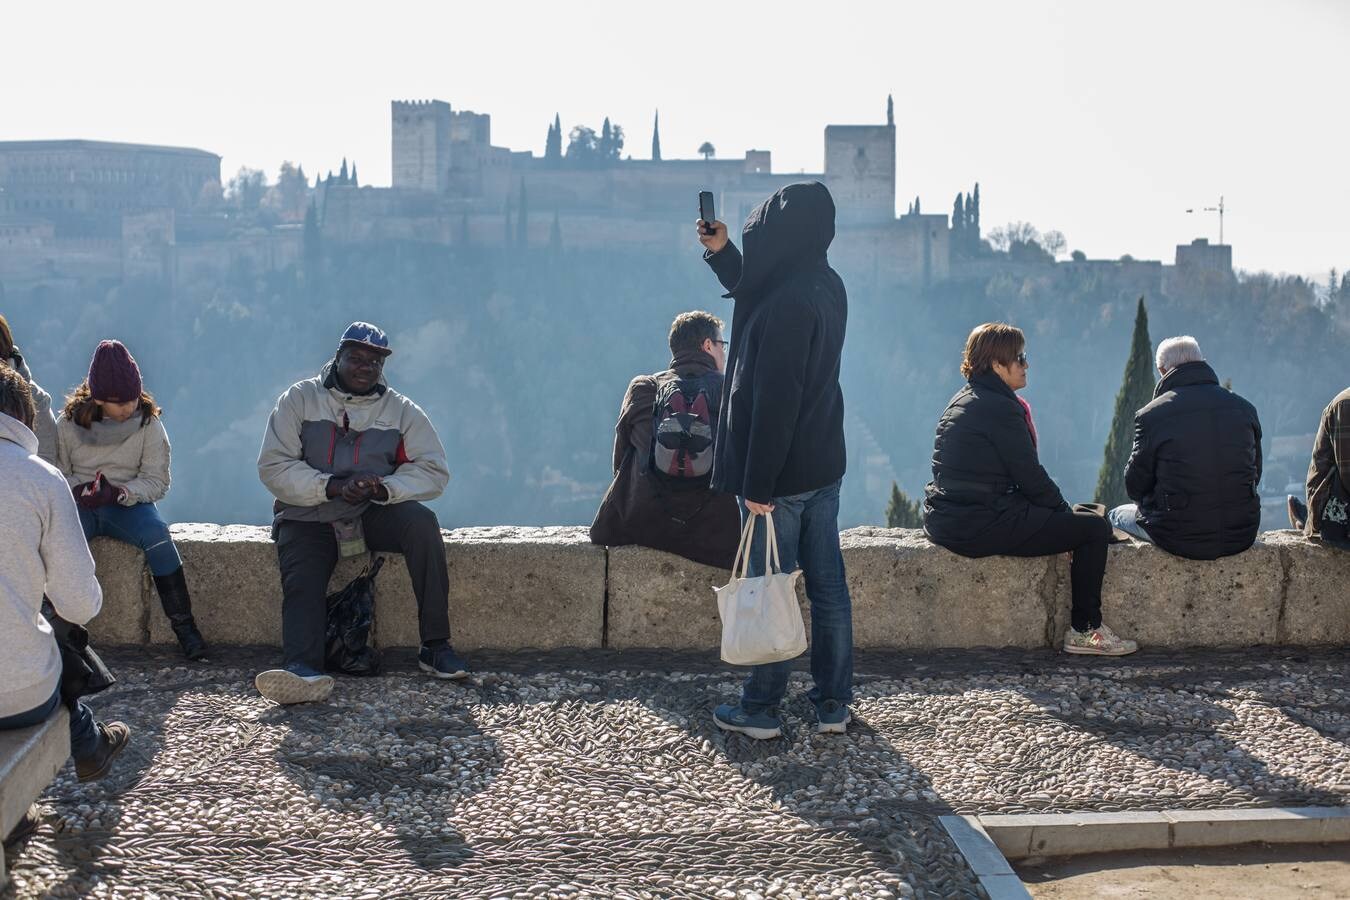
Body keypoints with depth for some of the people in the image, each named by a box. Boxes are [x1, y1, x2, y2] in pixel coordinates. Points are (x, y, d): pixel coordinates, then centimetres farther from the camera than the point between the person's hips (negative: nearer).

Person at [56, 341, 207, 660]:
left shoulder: (148, 423, -2)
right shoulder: (70, 422, 1)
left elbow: (157, 481, -4)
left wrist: (119, 492, -22)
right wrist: (78, 490, -19)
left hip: (128, 505, -1)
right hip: (80, 505, 1)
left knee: (157, 534, -32)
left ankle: (184, 625, -25)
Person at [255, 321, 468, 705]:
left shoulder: (401, 410, 7)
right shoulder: (300, 399, 3)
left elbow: (433, 471, 0)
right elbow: (273, 466, -5)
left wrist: (384, 488, -19)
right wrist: (333, 487, -20)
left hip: (374, 513, 1)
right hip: (308, 517, 0)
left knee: (422, 521, -29)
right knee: (301, 583, -28)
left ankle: (436, 645, -26)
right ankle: (303, 672, -53)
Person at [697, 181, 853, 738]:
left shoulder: (789, 301, -22)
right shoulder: (825, 286, 7)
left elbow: (775, 398, -24)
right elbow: (757, 294, 29)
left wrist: (758, 483, -21)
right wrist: (721, 253, 21)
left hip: (782, 472, -9)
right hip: (823, 464, 9)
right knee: (827, 586, 12)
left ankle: (761, 709, 13)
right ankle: (833, 704, 21)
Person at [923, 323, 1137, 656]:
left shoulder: (963, 400, 17)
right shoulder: (1000, 408, -14)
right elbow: (1030, 475, -12)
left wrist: (1060, 509, 16)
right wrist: (1066, 510, 4)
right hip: (979, 525, -11)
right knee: (1095, 528, -4)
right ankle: (1084, 630, 3)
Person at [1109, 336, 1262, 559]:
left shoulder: (1151, 415, -13)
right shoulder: (1245, 409, 0)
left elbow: (1135, 486, -3)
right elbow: (1255, 475, 11)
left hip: (1180, 540, -4)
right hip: (1242, 537, 4)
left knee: (1115, 516, 24)